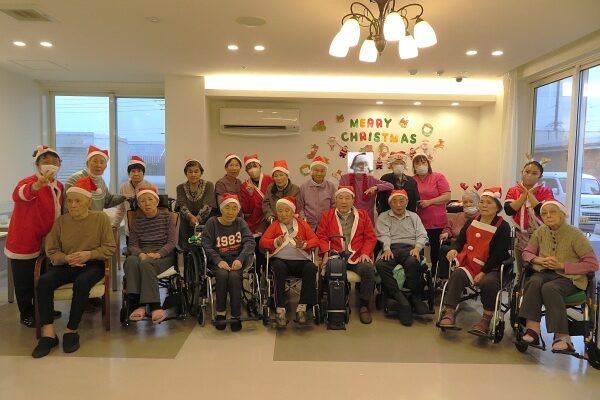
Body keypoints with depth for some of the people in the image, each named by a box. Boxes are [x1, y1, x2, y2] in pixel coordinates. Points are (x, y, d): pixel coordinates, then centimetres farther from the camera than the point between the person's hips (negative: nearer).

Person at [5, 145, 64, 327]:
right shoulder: (30, 181, -18)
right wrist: (36, 186, -63)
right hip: (24, 241, -7)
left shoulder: (59, 186, 5)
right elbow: (18, 194, -43)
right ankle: (26, 314, 22)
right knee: (25, 280, 6)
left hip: (45, 241, 7)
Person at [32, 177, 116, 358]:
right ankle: (48, 333, -22)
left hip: (92, 264, -3)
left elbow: (110, 247, -4)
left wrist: (89, 254, -20)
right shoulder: (60, 221, 3)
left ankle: (72, 331, -17)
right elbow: (51, 251, 5)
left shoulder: (101, 218, -3)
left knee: (81, 283, -35)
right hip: (65, 264, 3)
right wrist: (66, 258, -16)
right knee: (43, 282, -27)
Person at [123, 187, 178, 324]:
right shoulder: (136, 220, 16)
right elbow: (132, 245, 8)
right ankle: (137, 304, -39)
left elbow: (172, 242, 1)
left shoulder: (166, 216, 9)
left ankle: (154, 306, -35)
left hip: (164, 255, -2)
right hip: (142, 253, 2)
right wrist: (141, 254, -16)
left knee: (146, 264, -36)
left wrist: (157, 254, -17)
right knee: (131, 261, -34)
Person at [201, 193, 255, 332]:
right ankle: (220, 313, -13)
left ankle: (236, 316, -17)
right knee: (222, 274, -31)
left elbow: (250, 241, -3)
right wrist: (219, 261, -21)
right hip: (218, 260, 0)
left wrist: (240, 259, -21)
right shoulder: (212, 222, 5)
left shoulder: (241, 223, 9)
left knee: (234, 276, -30)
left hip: (236, 260, 0)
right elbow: (206, 245, -4)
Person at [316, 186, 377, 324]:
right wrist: (326, 253, -10)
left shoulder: (363, 215, 18)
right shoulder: (327, 215, 16)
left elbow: (370, 237, 11)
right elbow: (321, 236, 7)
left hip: (357, 257, 1)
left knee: (368, 269, -30)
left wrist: (365, 253, -5)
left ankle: (364, 306, -10)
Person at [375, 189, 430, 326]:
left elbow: (422, 235, 13)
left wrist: (417, 247, -8)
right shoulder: (383, 217, 20)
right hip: (391, 248, 0)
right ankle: (401, 299, -32)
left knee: (413, 263, -37)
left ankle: (415, 298, -21)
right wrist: (387, 248, -16)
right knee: (381, 265, -34)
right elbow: (384, 235, 4)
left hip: (409, 248, 0)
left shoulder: (414, 216, 25)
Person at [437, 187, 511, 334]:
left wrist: (483, 272, -16)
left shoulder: (503, 227, -2)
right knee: (457, 275, -28)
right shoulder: (471, 222, 13)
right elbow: (460, 240, 19)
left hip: (491, 269, -3)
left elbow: (499, 254, -9)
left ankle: (486, 320, -18)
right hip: (469, 265, 3)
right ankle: (449, 314, -27)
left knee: (489, 282, -35)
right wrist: (454, 249, -6)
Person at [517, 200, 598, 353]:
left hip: (569, 277, -3)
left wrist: (562, 265, -16)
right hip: (544, 273, 3)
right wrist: (539, 260, -9)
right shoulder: (540, 232, 5)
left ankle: (562, 337, -31)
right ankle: (532, 329, -36)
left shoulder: (575, 234, -7)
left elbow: (592, 264, -7)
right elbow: (527, 252, 13)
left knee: (549, 288, -35)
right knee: (534, 282, -32)